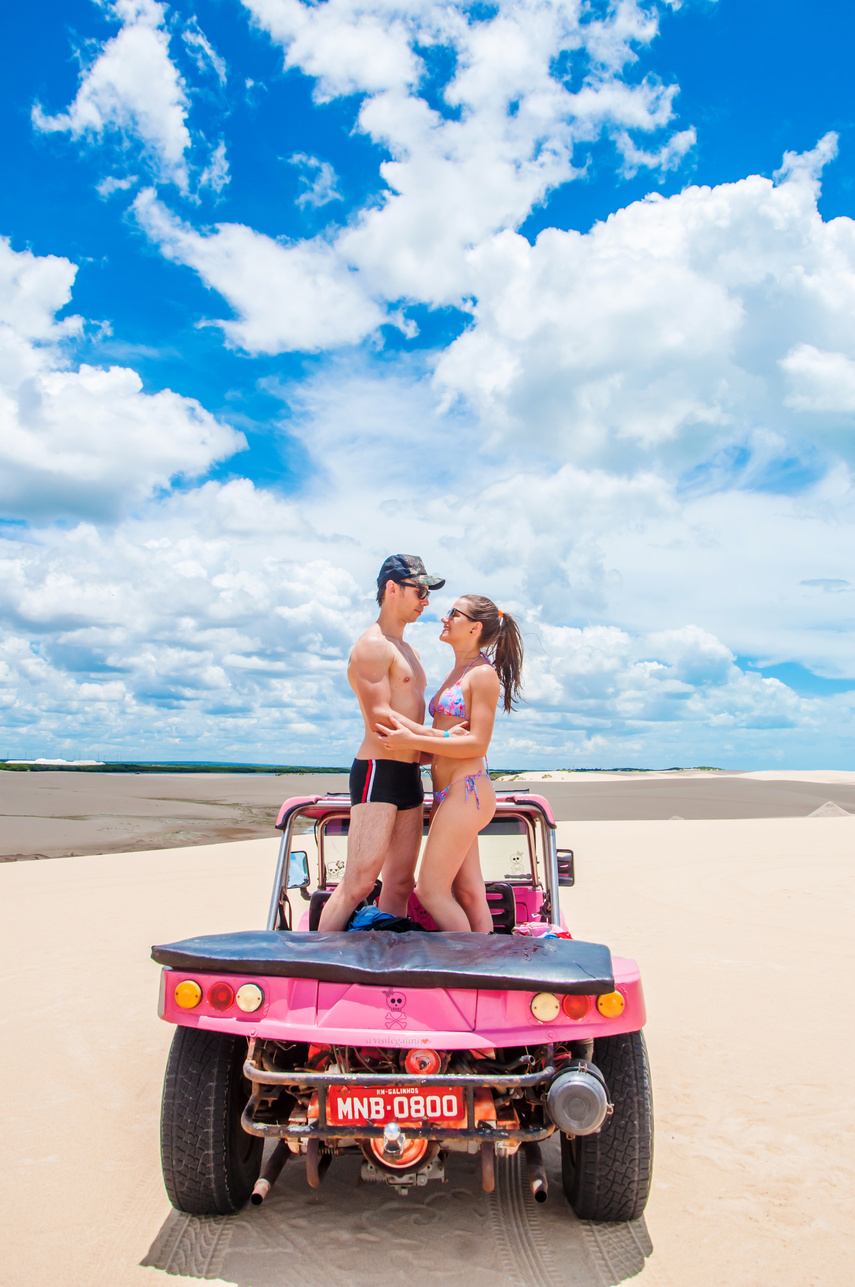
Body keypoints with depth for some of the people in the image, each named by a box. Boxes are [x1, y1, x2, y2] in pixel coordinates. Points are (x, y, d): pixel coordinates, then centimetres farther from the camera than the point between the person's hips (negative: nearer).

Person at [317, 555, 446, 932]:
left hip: (409, 774, 9)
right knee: (358, 883, -12)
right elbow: (380, 716, -17)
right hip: (379, 772, -9)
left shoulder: (406, 650, 23)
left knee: (400, 884, 8)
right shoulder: (372, 645, -8)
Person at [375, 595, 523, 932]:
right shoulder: (455, 673, 18)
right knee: (468, 893, 11)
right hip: (449, 791, 9)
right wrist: (409, 727, -2)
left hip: (466, 790, -9)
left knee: (430, 891, -7)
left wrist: (413, 741, -17)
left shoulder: (483, 674, -9)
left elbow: (477, 743, -15)